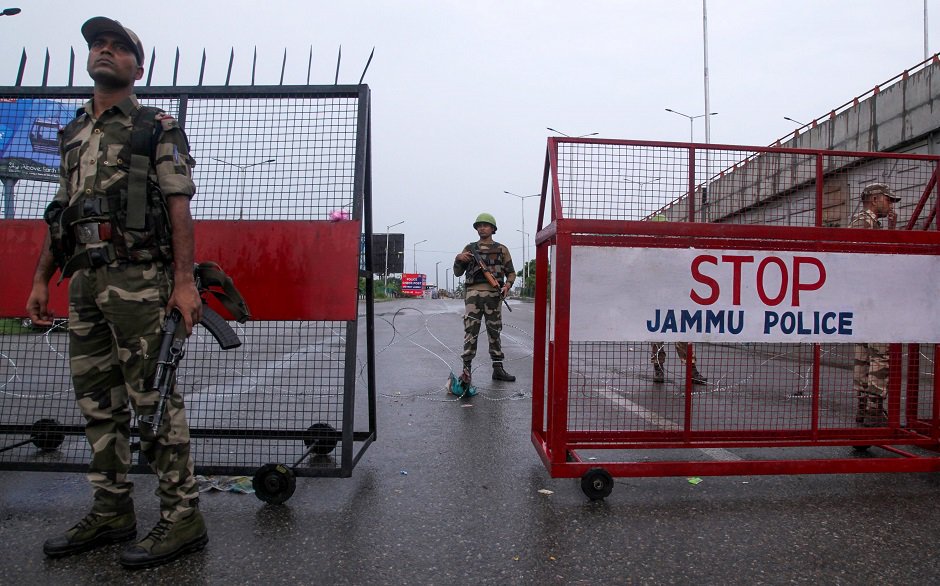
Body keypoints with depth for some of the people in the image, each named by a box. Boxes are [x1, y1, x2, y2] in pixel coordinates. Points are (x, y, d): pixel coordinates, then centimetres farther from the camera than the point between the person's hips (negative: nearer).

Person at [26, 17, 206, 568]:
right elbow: (61, 215, 23)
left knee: (153, 398, -8)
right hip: (84, 281, 7)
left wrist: (185, 279, -17)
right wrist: (41, 279, 16)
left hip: (138, 279, -7)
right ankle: (112, 514, 22)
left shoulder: (158, 127, 3)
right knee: (98, 400, 10)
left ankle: (183, 517, 0)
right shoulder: (73, 135, 23)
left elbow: (178, 204, -7)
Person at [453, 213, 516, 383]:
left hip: (494, 295, 1)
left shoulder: (501, 249, 11)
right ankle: (466, 370, -4)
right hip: (473, 294, -1)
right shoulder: (469, 248, 12)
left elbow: (511, 272, 12)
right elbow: (457, 272, 13)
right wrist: (458, 259, -7)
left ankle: (498, 369, 14)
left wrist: (507, 285, -8)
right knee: (470, 332, -5)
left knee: (495, 332, 7)